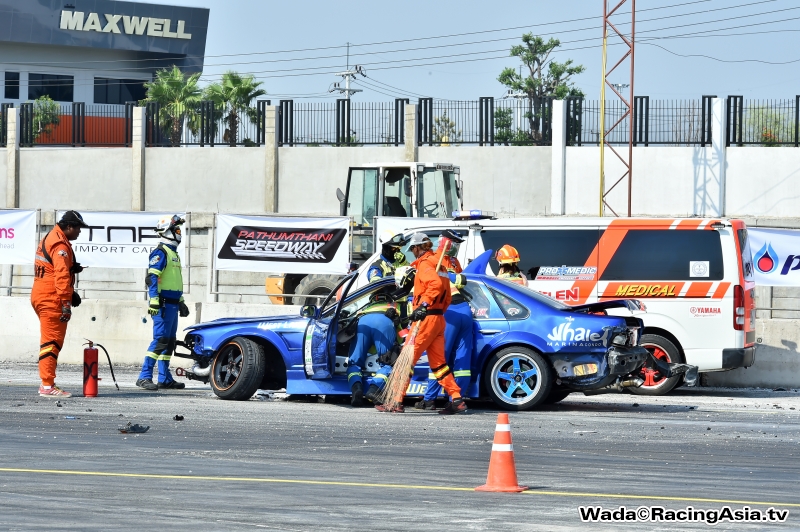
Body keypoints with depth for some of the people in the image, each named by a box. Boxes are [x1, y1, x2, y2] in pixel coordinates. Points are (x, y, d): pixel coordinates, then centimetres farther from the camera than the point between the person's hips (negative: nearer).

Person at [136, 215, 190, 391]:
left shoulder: (174, 254, 20)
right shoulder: (160, 253, -10)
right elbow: (152, 278, -19)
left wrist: (181, 302, 28)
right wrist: (154, 301, -26)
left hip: (173, 305, 10)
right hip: (163, 305, -10)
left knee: (170, 342, 11)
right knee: (160, 340, -14)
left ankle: (164, 379, 15)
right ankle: (144, 377, -15)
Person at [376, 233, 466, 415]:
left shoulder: (424, 264, -9)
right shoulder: (438, 264, 19)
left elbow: (435, 284, -28)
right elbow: (446, 296, 24)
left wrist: (424, 305, -33)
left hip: (426, 318, -9)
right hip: (439, 318, 9)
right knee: (438, 363, 11)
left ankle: (397, 402, -4)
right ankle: (457, 401, 5)